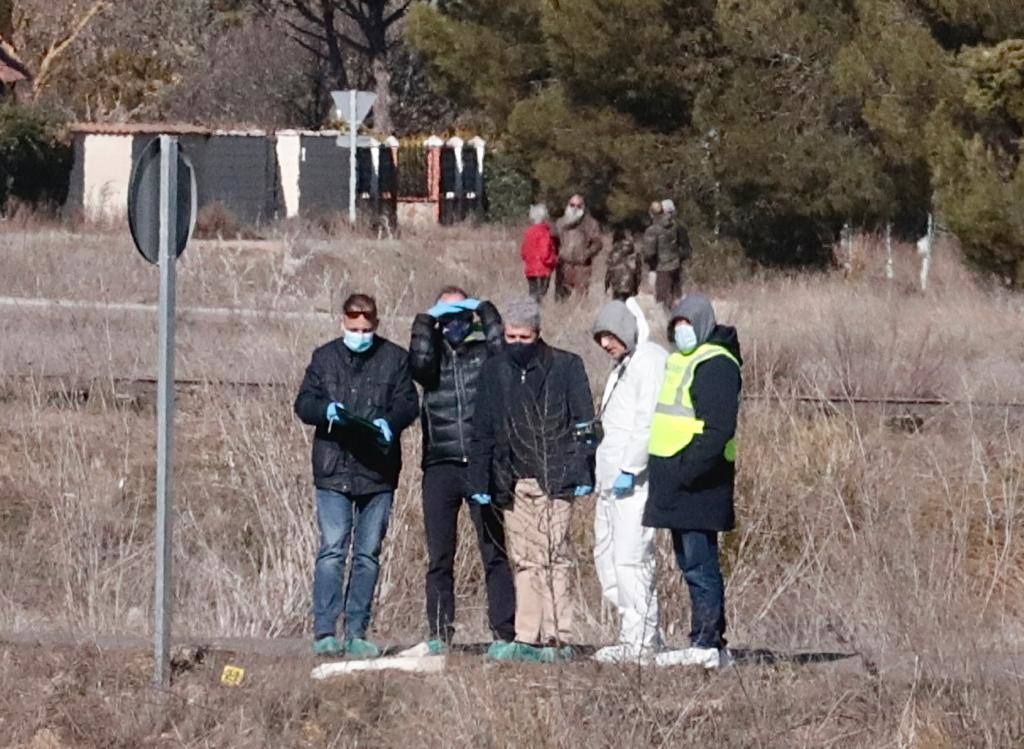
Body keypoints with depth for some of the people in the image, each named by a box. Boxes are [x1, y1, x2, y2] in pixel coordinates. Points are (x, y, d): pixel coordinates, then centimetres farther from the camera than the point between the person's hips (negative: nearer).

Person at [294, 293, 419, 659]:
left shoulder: (394, 359, 7)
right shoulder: (325, 357, 9)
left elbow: (408, 403, 2)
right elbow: (303, 403, 7)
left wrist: (389, 423, -19)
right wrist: (326, 410, -15)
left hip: (377, 473, 1)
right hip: (333, 470, -1)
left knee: (368, 555, 5)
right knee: (332, 550, -9)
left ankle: (356, 633, 11)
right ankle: (325, 632, -10)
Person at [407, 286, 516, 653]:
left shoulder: (483, 352, 10)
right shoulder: (433, 353, 12)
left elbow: (504, 349, -11)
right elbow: (419, 364, -9)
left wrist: (484, 311, -4)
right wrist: (426, 320, -6)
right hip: (440, 467, 1)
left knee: (495, 554, -3)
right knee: (439, 557, 2)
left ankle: (504, 632, -3)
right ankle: (439, 633, 5)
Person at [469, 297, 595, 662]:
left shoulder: (565, 367, 0)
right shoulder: (495, 371, 12)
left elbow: (584, 425, 0)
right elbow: (482, 432, 16)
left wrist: (582, 475, -6)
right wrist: (480, 481, 11)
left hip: (553, 479, -5)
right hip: (513, 482, 5)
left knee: (551, 558, -8)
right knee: (524, 562, 5)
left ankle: (556, 639, -8)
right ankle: (529, 639, 7)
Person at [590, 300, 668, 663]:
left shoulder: (649, 360, -9)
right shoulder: (623, 366, 22)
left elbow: (648, 422, -17)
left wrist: (630, 469, -20)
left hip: (635, 478, -11)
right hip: (612, 479, 11)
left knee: (630, 558, -11)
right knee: (607, 555, 11)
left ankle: (639, 642, -9)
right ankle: (645, 634, 15)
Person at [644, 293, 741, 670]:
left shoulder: (716, 365, -13)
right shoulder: (679, 361, 19)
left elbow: (719, 430, -21)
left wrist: (684, 472, -23)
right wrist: (667, 476, 17)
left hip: (699, 482, -10)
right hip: (676, 482, 10)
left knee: (699, 564, -9)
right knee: (691, 564, 12)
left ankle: (708, 645, -8)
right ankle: (706, 643, 16)